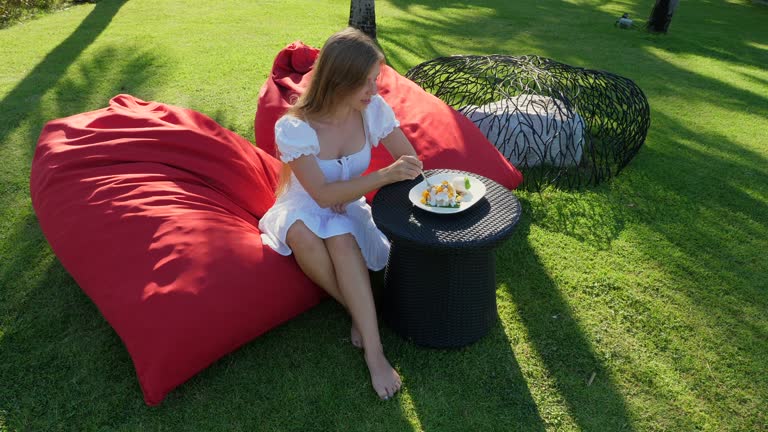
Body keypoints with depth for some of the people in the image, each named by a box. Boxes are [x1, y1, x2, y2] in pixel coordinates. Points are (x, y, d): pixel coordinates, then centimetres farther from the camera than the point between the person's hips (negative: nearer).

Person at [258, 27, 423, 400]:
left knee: (341, 238, -34)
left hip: (349, 209, 2)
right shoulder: (293, 128, -22)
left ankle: (373, 350, -32)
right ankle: (361, 315, -19)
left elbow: (411, 161, -4)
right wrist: (385, 175, -38)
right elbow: (323, 195, -27)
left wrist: (407, 173, -28)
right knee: (303, 233, -37)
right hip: (304, 209, -1)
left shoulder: (374, 110, -12)